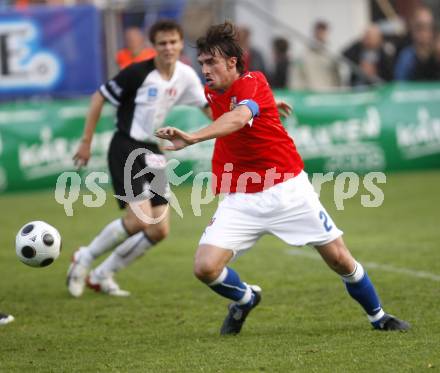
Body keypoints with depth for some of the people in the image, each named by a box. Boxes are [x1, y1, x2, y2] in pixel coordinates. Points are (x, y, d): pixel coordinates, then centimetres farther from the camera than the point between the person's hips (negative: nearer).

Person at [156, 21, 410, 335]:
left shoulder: (253, 84, -19)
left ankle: (378, 316, 28)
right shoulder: (212, 91, 2)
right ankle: (245, 298, 19)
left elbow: (238, 118, -44)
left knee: (340, 259, 1)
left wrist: (192, 138, -58)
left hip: (288, 189, -5)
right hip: (240, 200, 5)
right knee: (205, 267, -14)